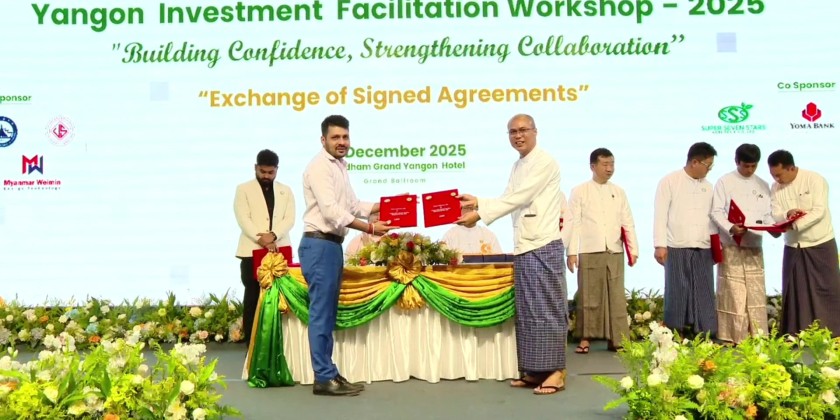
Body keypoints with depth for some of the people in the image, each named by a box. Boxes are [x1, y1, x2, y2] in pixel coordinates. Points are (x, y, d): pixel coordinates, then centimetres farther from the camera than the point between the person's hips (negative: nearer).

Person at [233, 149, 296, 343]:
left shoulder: (286, 191, 15)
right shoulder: (243, 189, 7)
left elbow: (289, 219, 3)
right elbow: (243, 219, -5)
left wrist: (273, 235, -15)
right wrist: (261, 239, -17)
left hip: (279, 251, 2)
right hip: (252, 251, -2)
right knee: (253, 298, -1)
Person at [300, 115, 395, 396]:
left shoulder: (340, 167, 19)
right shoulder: (320, 167, -11)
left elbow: (353, 206, 19)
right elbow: (331, 211, -21)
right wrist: (369, 228, -22)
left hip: (333, 245, 10)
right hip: (319, 245, -10)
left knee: (328, 313, 12)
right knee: (321, 313, -6)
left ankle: (327, 372, 19)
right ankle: (325, 378, -1)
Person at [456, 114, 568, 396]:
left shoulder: (544, 162, -9)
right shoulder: (518, 166, 18)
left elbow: (518, 199, -17)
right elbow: (509, 200, 17)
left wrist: (479, 214, -18)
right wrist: (477, 201, 5)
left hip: (543, 246, -8)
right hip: (523, 247, 9)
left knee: (546, 308, -5)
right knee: (526, 310, 9)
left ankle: (555, 371, 2)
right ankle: (533, 370, 16)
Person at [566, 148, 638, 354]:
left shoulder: (619, 192, 13)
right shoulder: (580, 191, 3)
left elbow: (628, 223, 12)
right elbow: (574, 223, -1)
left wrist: (633, 250, 6)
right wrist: (572, 252, -7)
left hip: (615, 252, 3)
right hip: (589, 252, -3)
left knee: (617, 297, 3)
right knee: (589, 296, 1)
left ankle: (617, 339, 10)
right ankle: (585, 338, 10)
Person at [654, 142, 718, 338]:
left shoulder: (707, 186, 14)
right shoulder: (670, 181, -2)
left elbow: (711, 217, 17)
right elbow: (660, 215, -6)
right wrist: (660, 245, -11)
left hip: (703, 249, 5)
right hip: (677, 249, -5)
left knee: (704, 294, 3)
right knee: (677, 294, 0)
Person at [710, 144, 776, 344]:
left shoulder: (763, 185, 13)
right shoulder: (725, 182, 0)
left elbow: (767, 215, 12)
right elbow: (716, 212, -6)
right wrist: (730, 229, -22)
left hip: (754, 246, 4)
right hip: (731, 246, -4)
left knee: (756, 292, 5)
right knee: (733, 293, -3)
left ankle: (758, 337, 12)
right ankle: (733, 338, 3)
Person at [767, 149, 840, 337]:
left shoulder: (815, 180, -12)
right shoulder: (775, 188, 2)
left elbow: (819, 212, -20)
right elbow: (775, 215, -4)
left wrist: (794, 225, -31)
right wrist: (787, 214, -26)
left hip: (821, 245, -4)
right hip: (793, 247, 4)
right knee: (794, 292, 5)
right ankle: (796, 336, 12)